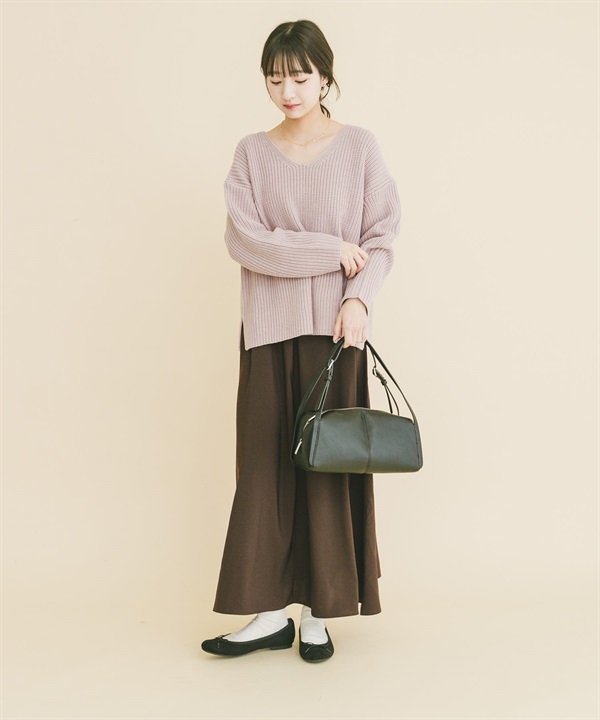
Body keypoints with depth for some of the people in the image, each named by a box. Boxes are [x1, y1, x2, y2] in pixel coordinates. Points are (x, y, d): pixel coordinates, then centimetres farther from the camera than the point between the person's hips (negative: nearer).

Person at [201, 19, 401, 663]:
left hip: (334, 327, -1)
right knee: (265, 466, 1)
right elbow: (245, 239, -4)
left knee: (328, 463, 0)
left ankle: (319, 613, 11)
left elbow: (382, 236, 1)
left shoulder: (359, 146, 5)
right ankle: (271, 613, 10)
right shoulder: (251, 153, 8)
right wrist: (328, 251, -9)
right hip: (268, 326, 2)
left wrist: (359, 297, -14)